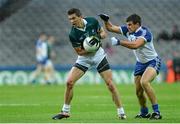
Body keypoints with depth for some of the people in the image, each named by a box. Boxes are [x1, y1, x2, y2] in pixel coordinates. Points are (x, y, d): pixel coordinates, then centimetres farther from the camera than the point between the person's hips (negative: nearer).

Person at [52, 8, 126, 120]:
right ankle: (65, 111, 6)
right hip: (84, 59, 0)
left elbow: (103, 33, 3)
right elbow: (79, 52, -12)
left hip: (99, 56, 0)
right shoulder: (73, 35, -19)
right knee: (69, 82, -11)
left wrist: (99, 36, -20)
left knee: (110, 83, -8)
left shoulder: (92, 21, -13)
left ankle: (121, 112, 2)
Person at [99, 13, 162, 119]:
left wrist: (118, 42, -38)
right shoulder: (128, 30, -3)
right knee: (139, 92, 7)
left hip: (153, 62, -8)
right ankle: (144, 113, 32)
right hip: (140, 63, 8)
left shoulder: (145, 32, -24)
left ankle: (157, 112, -26)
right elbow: (111, 28, 5)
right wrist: (106, 20, -14)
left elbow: (135, 45, -39)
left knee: (144, 82, -32)